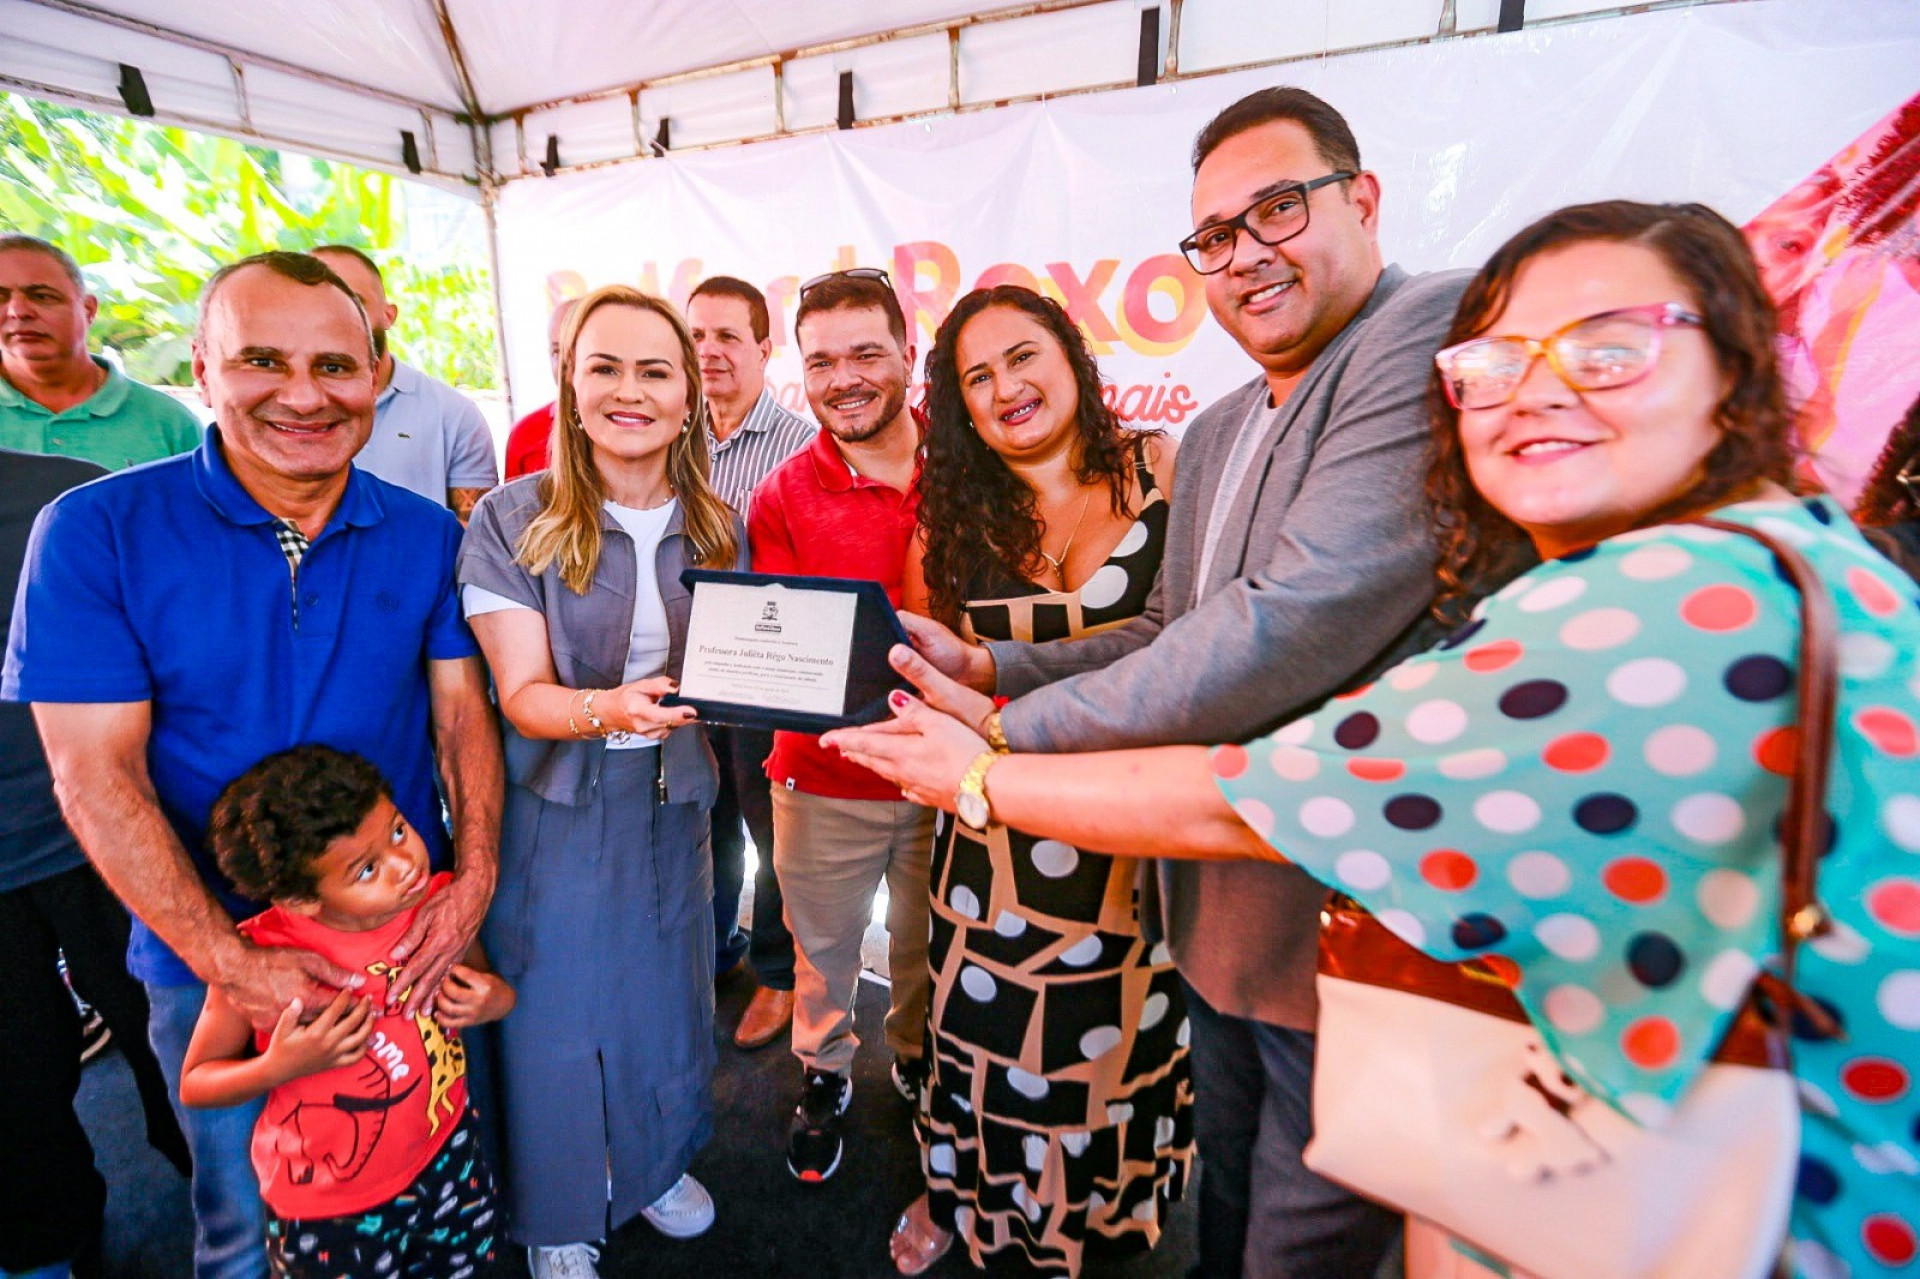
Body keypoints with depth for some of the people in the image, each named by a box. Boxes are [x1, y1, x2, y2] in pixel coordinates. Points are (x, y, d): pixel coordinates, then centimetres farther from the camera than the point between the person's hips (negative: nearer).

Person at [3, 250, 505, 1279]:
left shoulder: (427, 536, -4)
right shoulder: (94, 533, -11)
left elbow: (464, 715, -3)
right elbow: (94, 772, -13)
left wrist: (474, 882, -15)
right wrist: (230, 961, -19)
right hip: (210, 960, -1)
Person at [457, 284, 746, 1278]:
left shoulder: (716, 530, -1)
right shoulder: (512, 522, -12)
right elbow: (522, 694, -17)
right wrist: (607, 710, -37)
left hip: (672, 803, 3)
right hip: (553, 810, -3)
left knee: (665, 990, 18)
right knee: (554, 1008, 12)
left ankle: (656, 1165, 48)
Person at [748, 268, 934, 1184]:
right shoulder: (783, 498, -8)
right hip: (825, 779, -1)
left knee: (927, 940, 23)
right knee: (824, 944, 19)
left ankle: (916, 1054, 51)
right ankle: (823, 1074, 47)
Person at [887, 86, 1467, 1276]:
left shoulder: (1447, 331, -20)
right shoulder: (1214, 434, 10)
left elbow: (1301, 620, -31)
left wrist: (1011, 731, -21)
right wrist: (986, 663, -2)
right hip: (1219, 910, 8)